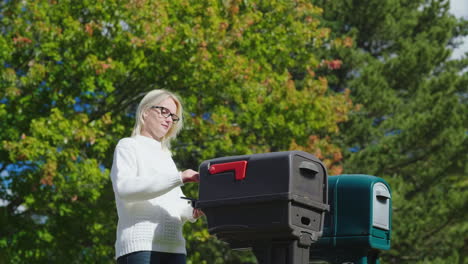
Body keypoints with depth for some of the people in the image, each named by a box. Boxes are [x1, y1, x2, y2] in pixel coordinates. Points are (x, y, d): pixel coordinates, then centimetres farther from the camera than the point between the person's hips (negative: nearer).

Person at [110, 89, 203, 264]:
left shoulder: (165, 156, 27)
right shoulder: (128, 146, 7)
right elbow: (124, 188, -13)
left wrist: (192, 212, -3)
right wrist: (178, 178, -19)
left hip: (174, 247, 7)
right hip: (141, 246, -7)